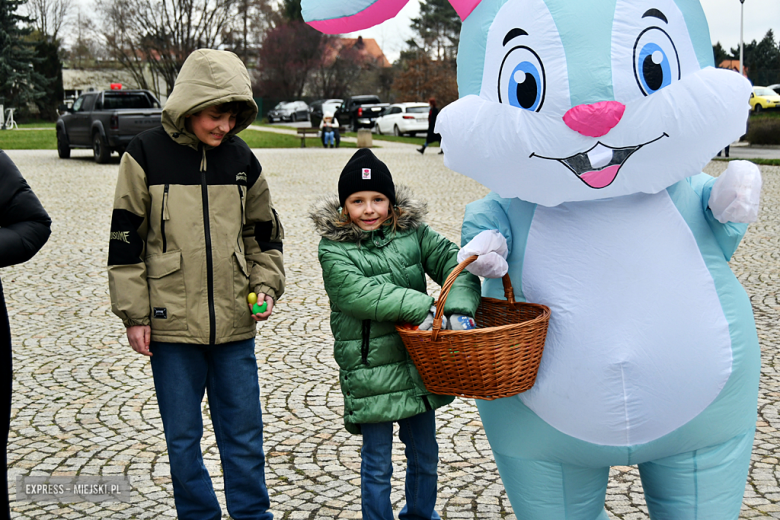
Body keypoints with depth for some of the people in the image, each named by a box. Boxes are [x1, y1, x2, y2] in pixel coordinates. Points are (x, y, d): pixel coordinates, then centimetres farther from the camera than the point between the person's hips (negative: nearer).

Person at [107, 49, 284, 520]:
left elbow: (265, 234, 16)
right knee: (183, 438, 8)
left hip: (235, 323, 2)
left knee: (244, 433, 9)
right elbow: (126, 239, -2)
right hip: (172, 323, -2)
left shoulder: (241, 159, 5)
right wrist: (134, 314, -4)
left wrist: (266, 286, 2)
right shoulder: (146, 155, -4)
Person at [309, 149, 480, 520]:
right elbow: (358, 293, -23)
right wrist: (421, 307, -30)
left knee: (425, 455, 21)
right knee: (377, 465, 6)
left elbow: (453, 262, -6)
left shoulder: (413, 233, 1)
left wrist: (460, 307, -26)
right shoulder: (334, 249, -10)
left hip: (419, 364, 5)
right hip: (370, 374, -4)